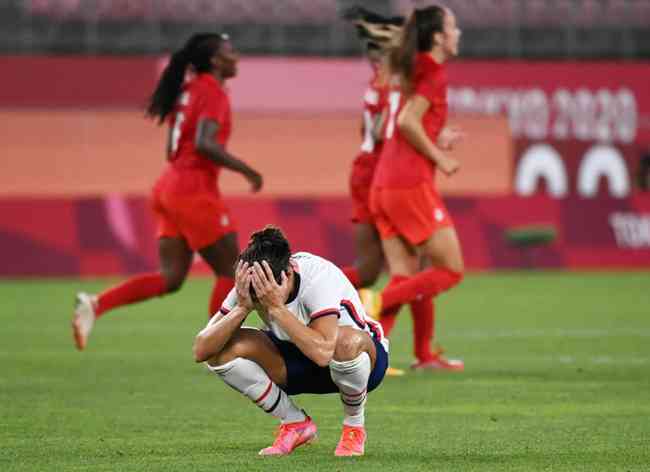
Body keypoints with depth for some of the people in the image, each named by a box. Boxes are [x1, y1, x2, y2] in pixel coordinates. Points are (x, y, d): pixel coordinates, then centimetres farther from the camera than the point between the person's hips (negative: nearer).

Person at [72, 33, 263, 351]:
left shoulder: (189, 91, 16)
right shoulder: (213, 93, -12)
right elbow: (204, 144, -25)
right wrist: (245, 170, -17)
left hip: (171, 185, 9)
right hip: (194, 192, -9)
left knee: (171, 278, 6)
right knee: (230, 271, 3)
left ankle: (95, 304, -7)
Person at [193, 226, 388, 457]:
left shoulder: (320, 276, -33)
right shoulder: (250, 284, -20)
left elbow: (322, 353, -47)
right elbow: (201, 350, -24)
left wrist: (277, 308, -45)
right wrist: (242, 307, -36)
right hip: (296, 364, 4)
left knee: (346, 342, -42)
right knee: (224, 348, -21)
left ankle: (354, 426, -11)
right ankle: (295, 424, -2)